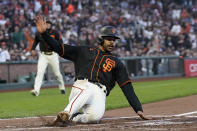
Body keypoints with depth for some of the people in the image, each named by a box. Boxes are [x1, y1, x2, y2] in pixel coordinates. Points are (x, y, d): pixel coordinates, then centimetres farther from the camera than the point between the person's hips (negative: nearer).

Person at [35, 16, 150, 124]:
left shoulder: (117, 63, 22)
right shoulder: (85, 52, 23)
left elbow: (127, 87, 13)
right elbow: (60, 48, 19)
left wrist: (138, 109, 1)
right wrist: (44, 33, 6)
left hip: (99, 93, 0)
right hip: (80, 87, 0)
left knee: (96, 116, -35)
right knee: (89, 90, -39)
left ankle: (72, 118, -13)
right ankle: (65, 114, -46)